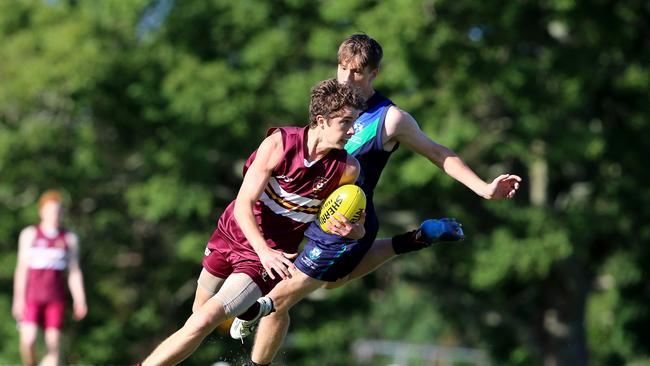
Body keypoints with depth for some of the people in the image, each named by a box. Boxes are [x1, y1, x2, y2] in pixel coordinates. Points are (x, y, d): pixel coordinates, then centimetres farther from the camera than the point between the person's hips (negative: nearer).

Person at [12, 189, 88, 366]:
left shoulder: (69, 238, 11)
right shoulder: (30, 234, 5)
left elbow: (74, 272, 11)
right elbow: (22, 267, 2)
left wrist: (79, 301, 2)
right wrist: (18, 299, -5)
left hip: (56, 298, 2)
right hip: (31, 296, -2)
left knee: (53, 345, -3)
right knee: (28, 340, -17)